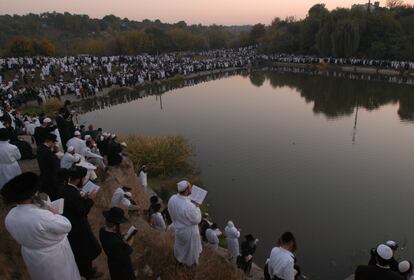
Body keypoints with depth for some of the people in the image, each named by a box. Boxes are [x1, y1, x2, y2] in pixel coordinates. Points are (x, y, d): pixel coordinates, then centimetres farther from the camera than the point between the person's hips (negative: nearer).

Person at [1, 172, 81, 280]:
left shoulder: (9, 217, -16)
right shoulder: (41, 216, -40)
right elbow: (67, 226, -27)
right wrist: (53, 214, -12)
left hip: (32, 258, 7)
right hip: (54, 257, -6)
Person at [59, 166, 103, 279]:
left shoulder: (64, 189, -7)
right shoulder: (74, 195, -35)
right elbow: (83, 212, -25)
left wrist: (82, 197, 0)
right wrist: (90, 199, -17)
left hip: (70, 224, 9)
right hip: (78, 227, -9)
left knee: (77, 249, 28)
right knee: (86, 250, 14)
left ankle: (82, 269, 49)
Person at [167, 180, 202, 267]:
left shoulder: (172, 199, -23)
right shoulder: (189, 207, -43)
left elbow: (172, 213, -4)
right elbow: (197, 220, -25)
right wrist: (197, 208, -10)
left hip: (178, 228, 6)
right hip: (189, 231, -5)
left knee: (180, 244, 35)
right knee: (190, 247, 27)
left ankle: (179, 257, 63)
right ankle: (189, 261, 54)